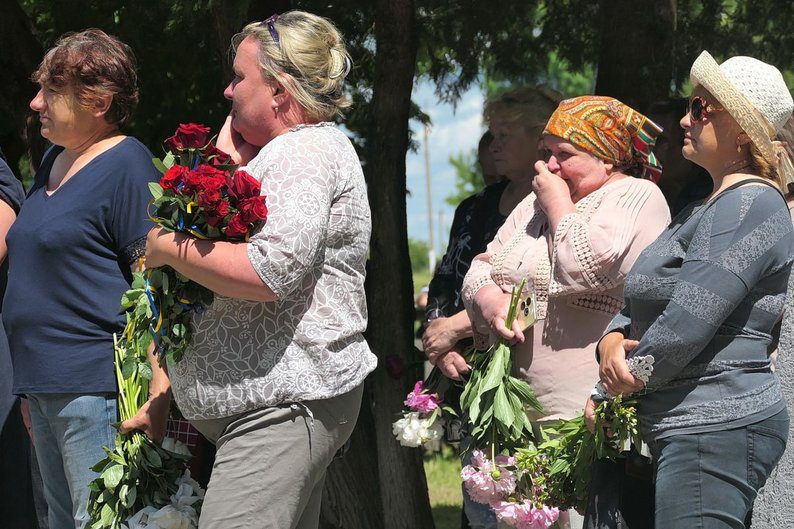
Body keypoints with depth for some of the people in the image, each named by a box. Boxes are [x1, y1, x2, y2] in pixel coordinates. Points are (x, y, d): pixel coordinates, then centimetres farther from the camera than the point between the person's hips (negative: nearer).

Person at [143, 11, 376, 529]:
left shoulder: (306, 151, -12)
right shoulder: (284, 151, 23)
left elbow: (269, 271, -24)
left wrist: (167, 248, -14)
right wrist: (227, 157, 8)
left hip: (283, 408, -11)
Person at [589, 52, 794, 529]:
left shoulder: (750, 205, -14)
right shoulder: (708, 210, 20)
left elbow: (688, 321, -21)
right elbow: (642, 301, 19)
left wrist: (616, 389, -7)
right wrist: (612, 341, -5)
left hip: (719, 431, -10)